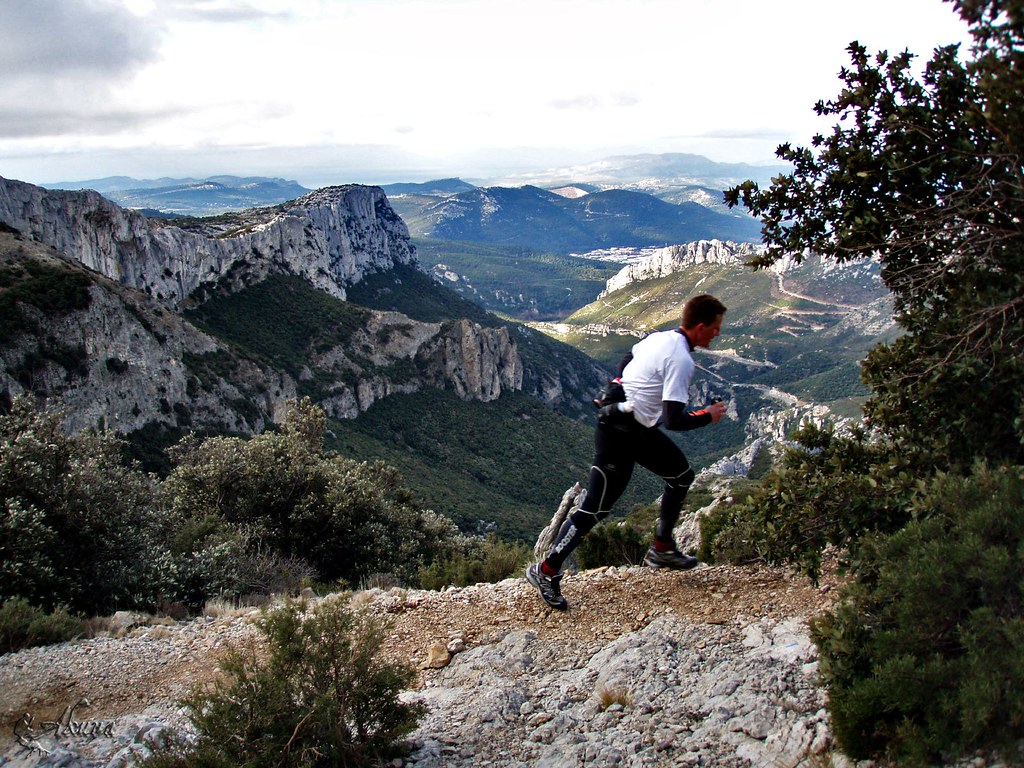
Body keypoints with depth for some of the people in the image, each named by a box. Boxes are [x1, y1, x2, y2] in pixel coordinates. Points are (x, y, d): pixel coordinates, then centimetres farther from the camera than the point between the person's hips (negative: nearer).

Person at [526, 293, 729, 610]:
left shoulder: (660, 336, 5)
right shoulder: (681, 359, -22)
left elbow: (625, 363, 18)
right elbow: (674, 420, -24)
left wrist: (613, 395, 26)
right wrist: (708, 416, -9)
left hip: (640, 429, 10)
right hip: (620, 435, -10)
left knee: (681, 476, 21)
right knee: (595, 508, -7)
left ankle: (662, 549, 32)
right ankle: (546, 571, 2)